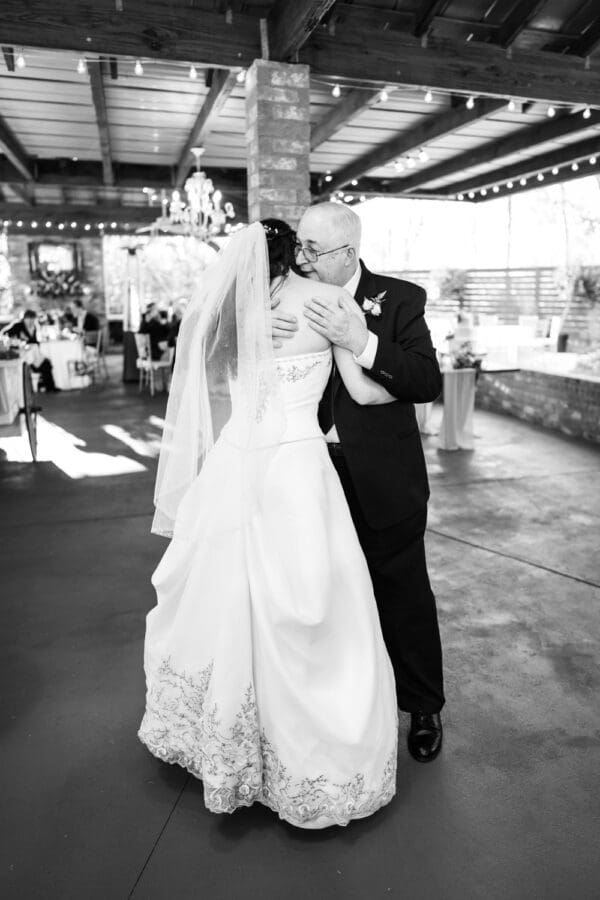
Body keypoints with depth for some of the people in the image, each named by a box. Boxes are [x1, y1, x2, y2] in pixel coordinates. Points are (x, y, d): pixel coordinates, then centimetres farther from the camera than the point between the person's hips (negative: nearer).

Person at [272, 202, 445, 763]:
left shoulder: (399, 300, -7)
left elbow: (429, 381, -18)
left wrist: (360, 341, -29)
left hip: (382, 484, -3)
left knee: (402, 597, 12)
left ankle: (423, 709, 35)